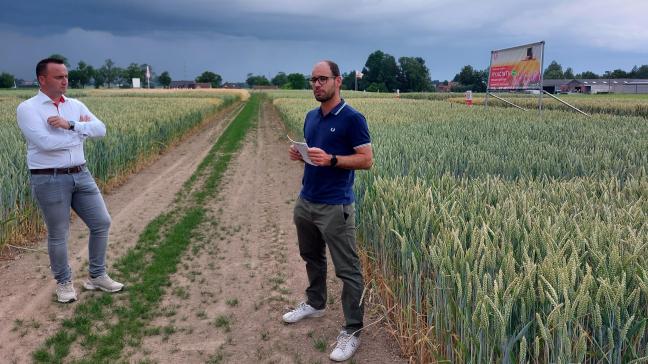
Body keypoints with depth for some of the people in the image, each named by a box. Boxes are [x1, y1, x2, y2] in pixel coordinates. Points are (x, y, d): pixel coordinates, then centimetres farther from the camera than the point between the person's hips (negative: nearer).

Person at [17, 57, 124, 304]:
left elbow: (100, 130, -5)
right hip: (49, 180, -5)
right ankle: (64, 283, 27)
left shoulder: (76, 106, 9)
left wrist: (70, 125, -20)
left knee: (101, 223, 6)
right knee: (58, 235, 6)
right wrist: (81, 131, -8)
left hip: (81, 175, 6)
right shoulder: (28, 108, -8)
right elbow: (46, 143, -21)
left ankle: (97, 277, 24)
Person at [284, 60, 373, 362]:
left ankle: (352, 331, 9)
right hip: (305, 201, 8)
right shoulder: (311, 117, 12)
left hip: (335, 207, -8)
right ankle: (315, 303, 44)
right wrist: (299, 154, -2)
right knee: (312, 257, 23)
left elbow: (367, 160, -13)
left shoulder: (352, 118, -11)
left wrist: (331, 159, -25)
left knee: (347, 269, 0)